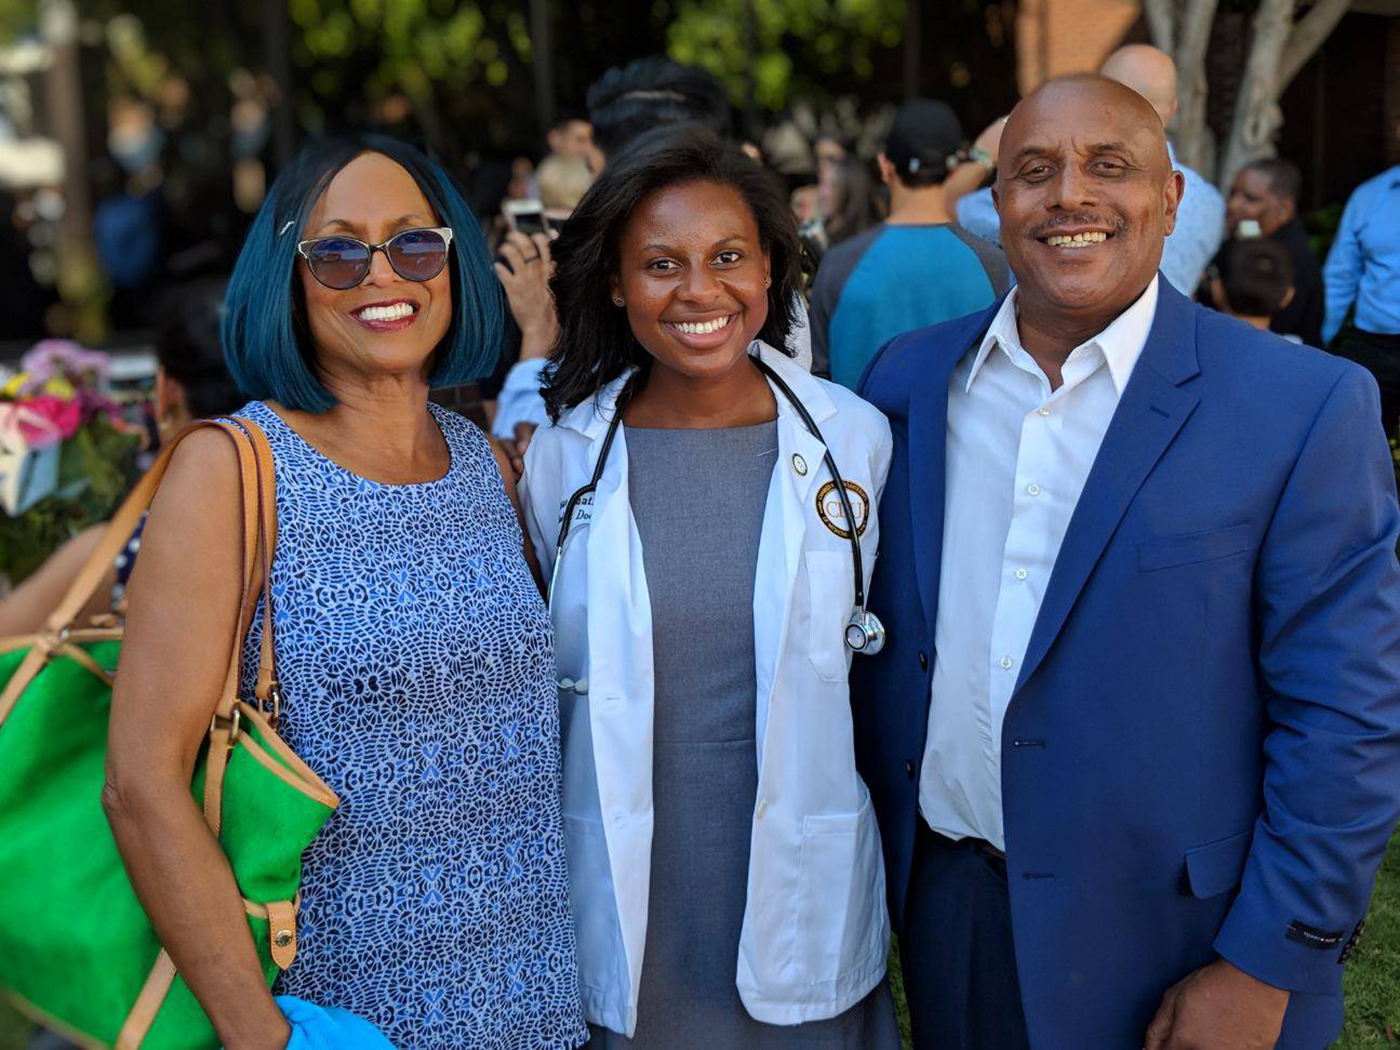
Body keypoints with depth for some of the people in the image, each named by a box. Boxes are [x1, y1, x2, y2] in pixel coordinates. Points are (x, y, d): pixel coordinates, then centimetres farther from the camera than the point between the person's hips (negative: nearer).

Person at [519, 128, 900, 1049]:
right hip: (622, 916, 0)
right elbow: (550, 688, 7)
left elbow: (881, 667, 7)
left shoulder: (855, 438, -5)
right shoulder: (562, 457, -4)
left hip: (802, 904, 0)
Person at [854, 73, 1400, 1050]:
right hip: (942, 903, 4)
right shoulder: (907, 378, 0)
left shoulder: (1305, 406, -12)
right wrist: (860, 843, 7)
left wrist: (1267, 967, -13)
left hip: (1174, 945, -3)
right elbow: (869, 628, 8)